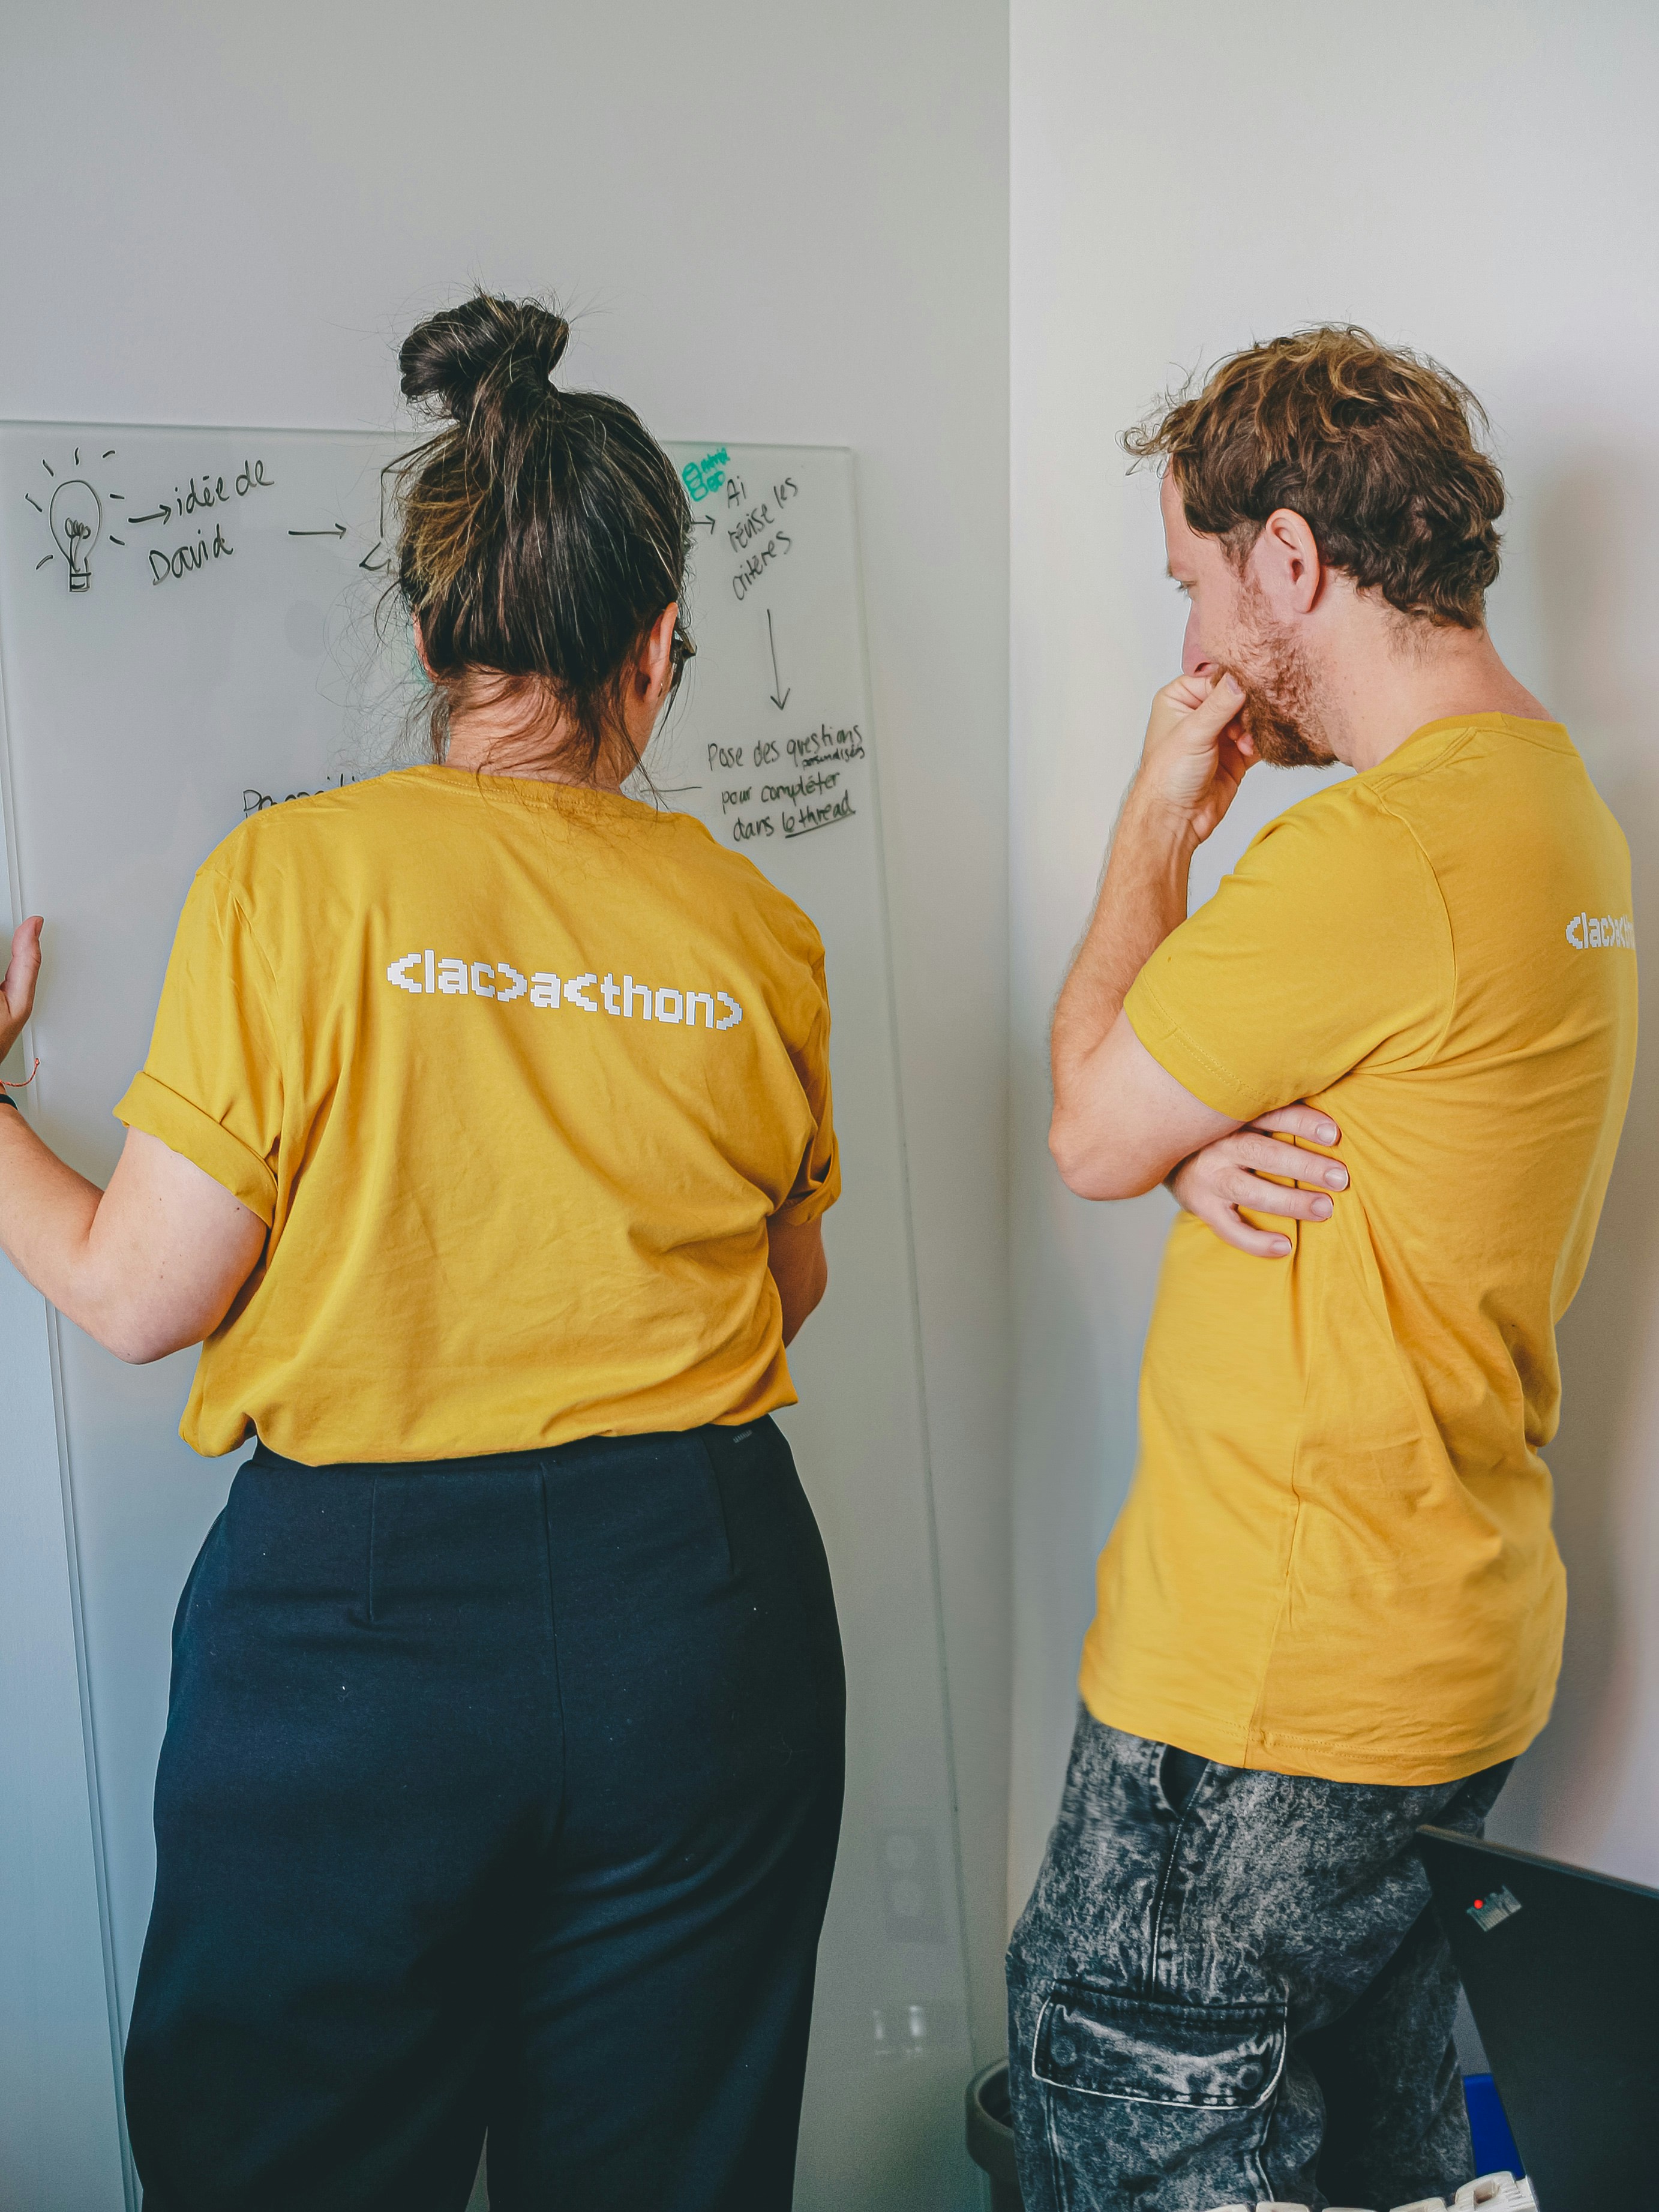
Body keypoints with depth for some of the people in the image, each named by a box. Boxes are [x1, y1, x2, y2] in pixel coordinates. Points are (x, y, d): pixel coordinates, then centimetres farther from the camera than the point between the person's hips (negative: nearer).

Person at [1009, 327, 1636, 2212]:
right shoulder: (1558, 802, 10)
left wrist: (1161, 815, -2)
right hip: (1446, 1647, 10)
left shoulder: (1376, 855, -24)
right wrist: (1212, 1150, -10)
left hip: (1270, 1687, -10)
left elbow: (1090, 1129, -12)